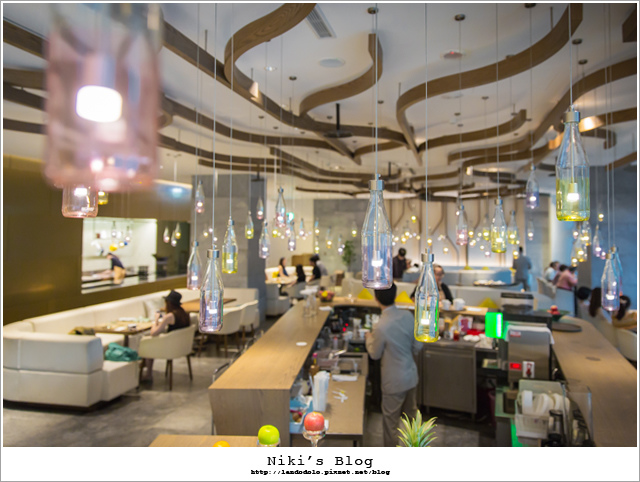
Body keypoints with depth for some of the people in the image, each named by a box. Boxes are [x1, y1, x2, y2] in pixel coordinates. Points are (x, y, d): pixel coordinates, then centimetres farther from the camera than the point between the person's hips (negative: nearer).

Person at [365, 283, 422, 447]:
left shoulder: (381, 327, -29)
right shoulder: (408, 316, -12)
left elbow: (375, 354, -11)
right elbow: (417, 346, -1)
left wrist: (368, 339, 7)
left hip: (394, 381, -6)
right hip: (411, 375, 6)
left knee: (391, 418, 14)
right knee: (412, 412, 26)